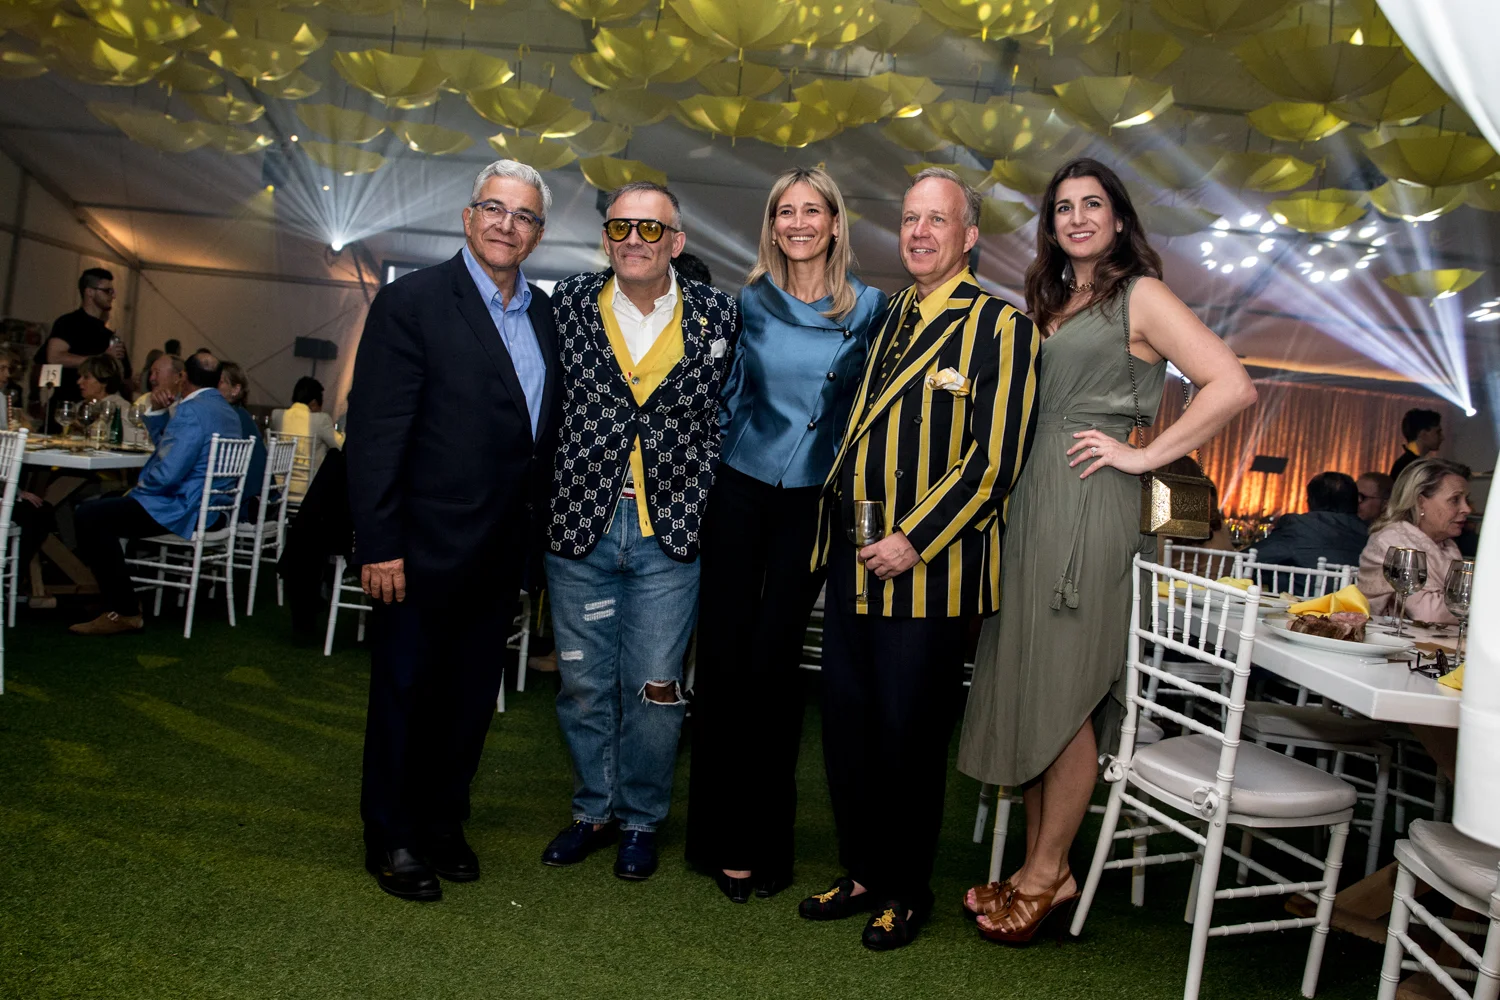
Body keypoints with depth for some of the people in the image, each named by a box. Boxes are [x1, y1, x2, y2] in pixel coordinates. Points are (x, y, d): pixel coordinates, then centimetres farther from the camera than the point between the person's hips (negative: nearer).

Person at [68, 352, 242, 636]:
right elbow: (164, 445, 25)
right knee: (101, 504, 23)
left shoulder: (191, 411, -19)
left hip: (181, 510, -11)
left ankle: (124, 612, -13)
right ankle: (114, 593, 23)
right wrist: (157, 411, 8)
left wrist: (137, 488, -6)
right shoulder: (225, 410, 15)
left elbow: (167, 474, -26)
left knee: (89, 514, -16)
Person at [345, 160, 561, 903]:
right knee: (406, 694, 10)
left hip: (502, 553, 6)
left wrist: (534, 533, 6)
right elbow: (374, 432, -13)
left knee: (471, 697, 17)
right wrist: (379, 546, -17)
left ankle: (442, 824, 35)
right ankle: (392, 840, 27)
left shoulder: (543, 313, 9)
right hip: (426, 546, -6)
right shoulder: (411, 302, -9)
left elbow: (544, 428, 11)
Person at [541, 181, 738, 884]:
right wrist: (552, 497, 1)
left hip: (671, 533, -1)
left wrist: (704, 507, -2)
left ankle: (641, 819, 28)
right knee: (582, 682, 13)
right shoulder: (568, 303, 1)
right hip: (580, 524, 2)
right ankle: (593, 809, 34)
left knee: (653, 687, 7)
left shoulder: (719, 315, -1)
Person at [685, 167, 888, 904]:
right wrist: (710, 457, 9)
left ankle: (761, 841, 14)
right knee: (721, 656, 0)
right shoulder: (751, 302, 5)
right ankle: (717, 830, 16)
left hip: (812, 503, -1)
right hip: (739, 491, 2)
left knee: (771, 662, -1)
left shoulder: (867, 307, 1)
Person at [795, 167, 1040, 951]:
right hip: (853, 561, 7)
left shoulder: (999, 327, -7)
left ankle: (907, 891, 26)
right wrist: (835, 520, 13)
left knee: (909, 737, 5)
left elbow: (995, 460, -14)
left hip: (925, 568, -7)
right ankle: (863, 872, 32)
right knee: (847, 726, 13)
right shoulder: (883, 319, 14)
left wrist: (914, 539, -17)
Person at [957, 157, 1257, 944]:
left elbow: (1233, 387, -12)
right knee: (1028, 685, 9)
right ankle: (1041, 866, 20)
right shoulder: (1048, 304, 19)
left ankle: (1047, 876, 12)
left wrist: (1143, 456, -12)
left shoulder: (1140, 296, -2)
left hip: (1088, 506, -7)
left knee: (1065, 695, -2)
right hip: (1029, 502, 8)